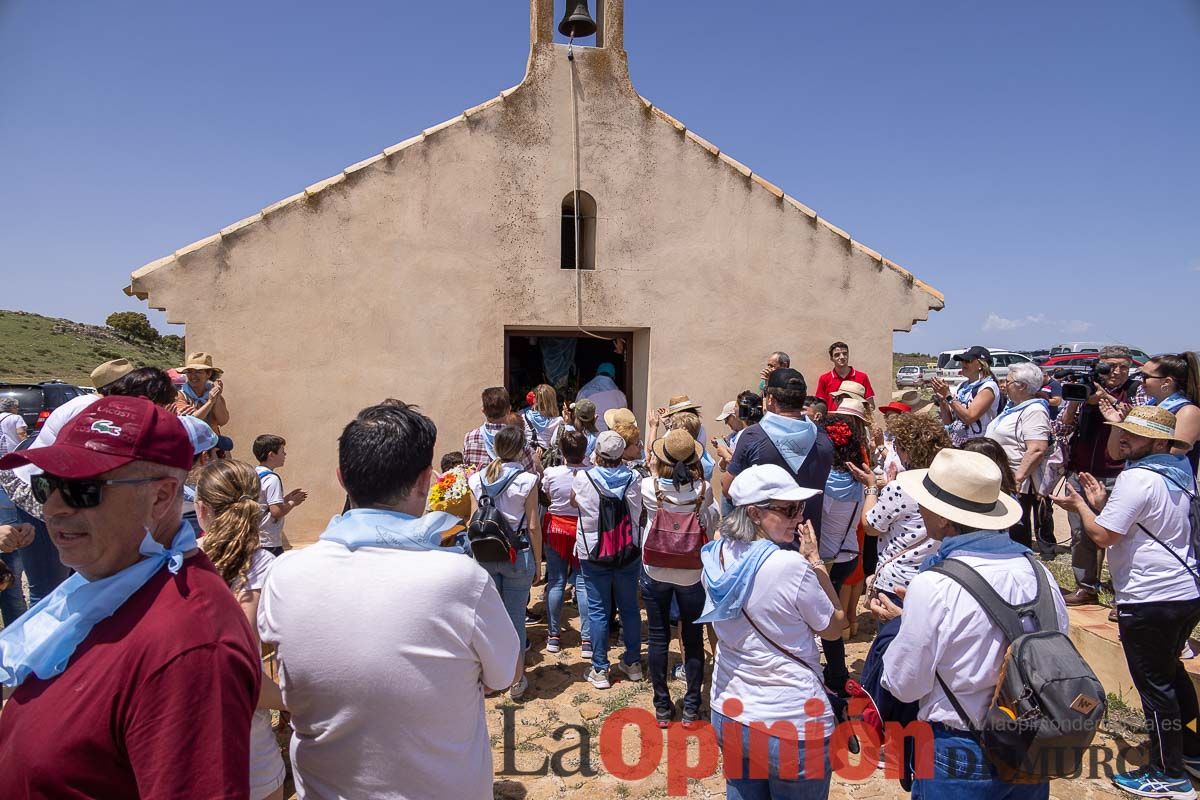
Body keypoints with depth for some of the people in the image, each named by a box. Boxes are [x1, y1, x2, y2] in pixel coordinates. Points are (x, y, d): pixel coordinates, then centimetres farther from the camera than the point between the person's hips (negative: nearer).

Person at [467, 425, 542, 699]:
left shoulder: (477, 478, -1)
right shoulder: (526, 480, -11)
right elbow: (533, 526, -8)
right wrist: (537, 562, 2)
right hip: (518, 553, -3)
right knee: (515, 617, 8)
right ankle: (516, 681, 20)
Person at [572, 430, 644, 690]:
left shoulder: (583, 479, -13)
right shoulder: (633, 479, -7)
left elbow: (573, 501, 8)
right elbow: (639, 512, 7)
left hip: (594, 555, -2)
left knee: (598, 610, 7)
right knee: (629, 608, 14)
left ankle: (600, 670, 13)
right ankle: (633, 663, 27)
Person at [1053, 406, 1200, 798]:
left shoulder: (1137, 477, -21)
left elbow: (1102, 535, -21)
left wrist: (1080, 505, -6)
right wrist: (1101, 501, 9)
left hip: (1150, 600, -10)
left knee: (1154, 685, 4)